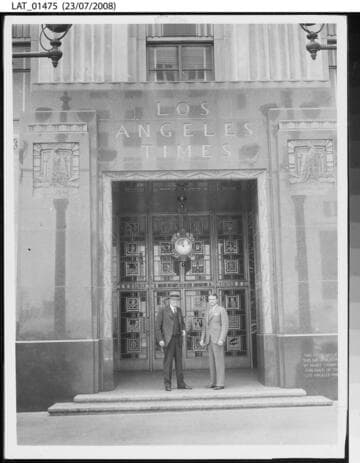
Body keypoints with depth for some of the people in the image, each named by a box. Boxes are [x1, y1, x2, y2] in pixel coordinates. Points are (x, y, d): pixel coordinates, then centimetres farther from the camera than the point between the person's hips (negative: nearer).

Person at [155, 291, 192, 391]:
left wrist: (183, 330, 4)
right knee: (168, 361, -4)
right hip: (168, 339, -5)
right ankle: (167, 384, 4)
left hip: (178, 338, 5)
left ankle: (181, 383, 12)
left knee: (179, 361, 6)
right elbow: (157, 326, -8)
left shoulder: (178, 309, 10)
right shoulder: (163, 310, -7)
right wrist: (160, 340, -15)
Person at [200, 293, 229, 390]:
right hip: (209, 340, 7)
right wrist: (202, 339, 6)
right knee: (212, 361, 8)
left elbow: (225, 326, -13)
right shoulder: (208, 312, 16)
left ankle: (220, 383, -6)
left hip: (218, 339, -7)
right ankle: (213, 382, 13)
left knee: (219, 361, -7)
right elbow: (205, 327, 17)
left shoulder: (222, 310, -6)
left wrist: (221, 339, -21)